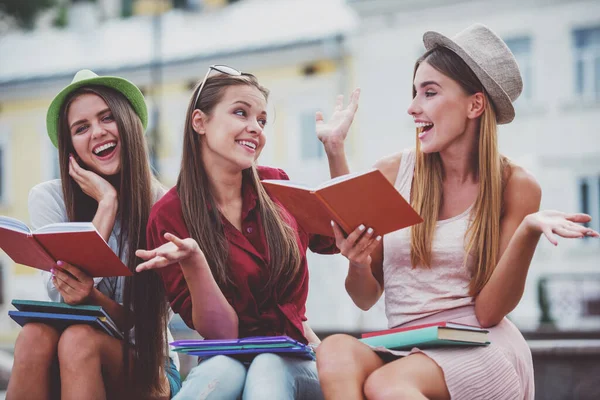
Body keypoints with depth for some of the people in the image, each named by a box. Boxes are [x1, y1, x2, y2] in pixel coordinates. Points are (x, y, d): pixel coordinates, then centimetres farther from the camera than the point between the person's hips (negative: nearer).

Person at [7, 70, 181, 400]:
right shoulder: (48, 198, -3)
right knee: (35, 335, -33)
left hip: (144, 366, -1)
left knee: (78, 340, -33)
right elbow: (65, 296, -13)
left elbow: (146, 320, -7)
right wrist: (107, 202, -15)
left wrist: (92, 297, -29)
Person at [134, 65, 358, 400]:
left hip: (293, 363, 2)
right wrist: (192, 262, -28)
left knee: (267, 369, -34)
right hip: (228, 358, -2)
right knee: (222, 370, -38)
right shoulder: (169, 215, -5)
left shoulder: (275, 186, 4)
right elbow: (220, 331, -9)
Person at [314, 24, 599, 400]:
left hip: (481, 349, -2)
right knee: (336, 352, -33)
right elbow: (366, 298, 10)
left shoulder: (515, 186, 0)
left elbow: (487, 312, -4)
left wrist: (529, 231, -18)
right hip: (404, 350, 2)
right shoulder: (393, 172, 5)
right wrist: (358, 263, -13)